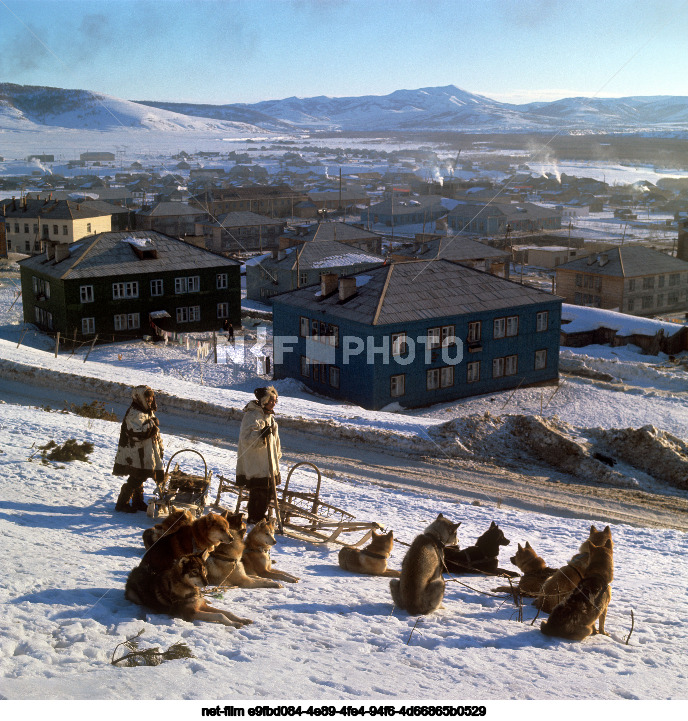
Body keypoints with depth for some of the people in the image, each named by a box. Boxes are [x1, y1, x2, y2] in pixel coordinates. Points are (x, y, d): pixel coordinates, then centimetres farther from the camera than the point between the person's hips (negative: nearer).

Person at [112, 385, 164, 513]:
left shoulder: (149, 412, 14)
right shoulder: (134, 414, -18)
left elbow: (156, 432, 24)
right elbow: (138, 434, -27)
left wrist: (160, 448, 24)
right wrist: (151, 424, -23)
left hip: (145, 453, 10)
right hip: (134, 455, -9)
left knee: (139, 478, 17)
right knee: (135, 479, -7)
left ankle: (138, 502, 27)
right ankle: (122, 504, 2)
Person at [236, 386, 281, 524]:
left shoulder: (269, 415, 15)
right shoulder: (252, 415, -15)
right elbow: (246, 438, -22)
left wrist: (277, 454, 27)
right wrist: (261, 434, -36)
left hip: (268, 462, 9)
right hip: (255, 463, -9)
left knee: (268, 490, 13)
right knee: (258, 492, -8)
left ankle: (260, 516, 28)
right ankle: (254, 519, 4)